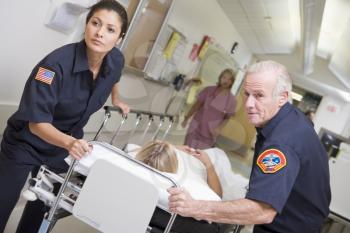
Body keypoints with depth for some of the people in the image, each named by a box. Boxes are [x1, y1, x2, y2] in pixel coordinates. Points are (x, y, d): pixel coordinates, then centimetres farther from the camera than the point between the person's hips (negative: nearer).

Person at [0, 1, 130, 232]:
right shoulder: (57, 63, -32)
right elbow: (37, 123, -33)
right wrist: (68, 142, -49)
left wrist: (116, 100, 25)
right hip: (26, 142, -5)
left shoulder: (116, 60, -14)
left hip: (62, 145, 5)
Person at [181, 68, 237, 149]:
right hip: (196, 127, 1)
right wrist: (186, 118, 2)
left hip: (210, 133, -1)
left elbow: (228, 118, 0)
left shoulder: (231, 99, -4)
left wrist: (218, 128, -14)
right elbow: (197, 105, 2)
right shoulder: (209, 90, -3)